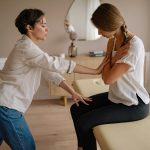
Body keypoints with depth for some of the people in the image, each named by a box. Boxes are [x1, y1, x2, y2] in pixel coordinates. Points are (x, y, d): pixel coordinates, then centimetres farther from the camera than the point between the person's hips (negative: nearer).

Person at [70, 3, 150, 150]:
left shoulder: (134, 46, -26)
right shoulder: (113, 40, 0)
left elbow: (108, 79, -24)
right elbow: (104, 74, 0)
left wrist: (113, 58, -12)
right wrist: (114, 57, -14)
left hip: (134, 105, -8)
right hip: (116, 96, 8)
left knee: (84, 122, -16)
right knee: (76, 109, 7)